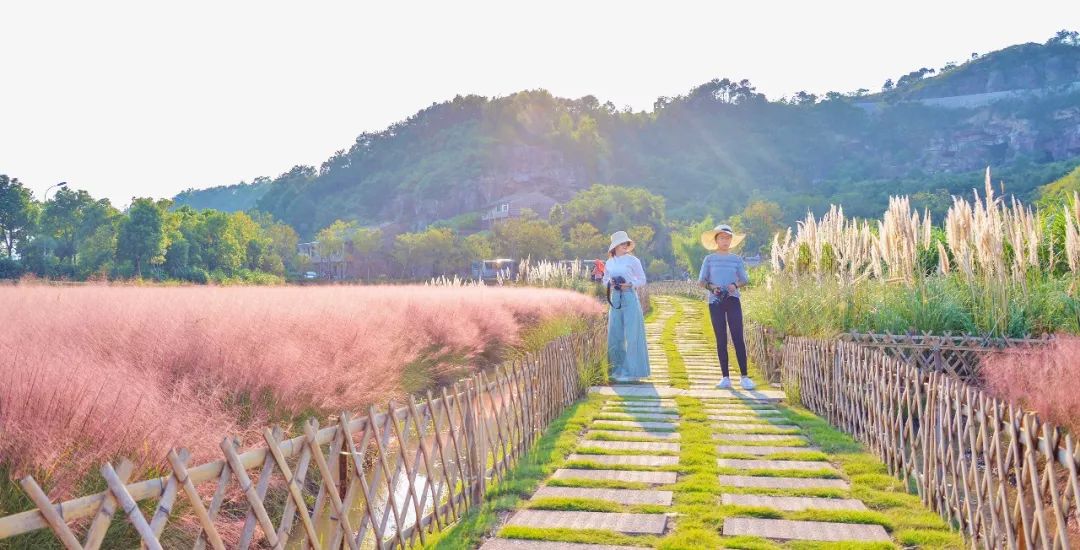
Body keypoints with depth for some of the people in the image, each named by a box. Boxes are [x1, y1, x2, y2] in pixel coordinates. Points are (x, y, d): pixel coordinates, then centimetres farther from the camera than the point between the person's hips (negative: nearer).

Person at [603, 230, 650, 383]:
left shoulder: (633, 260, -1)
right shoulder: (609, 263, 10)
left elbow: (642, 280, 2)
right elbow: (605, 280, 19)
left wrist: (630, 284, -14)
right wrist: (609, 284, -2)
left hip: (630, 298, -4)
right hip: (615, 299, 4)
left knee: (631, 335, -4)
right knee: (615, 334, 7)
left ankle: (631, 371, 3)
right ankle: (618, 369, 21)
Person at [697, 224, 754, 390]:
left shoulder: (736, 259, 8)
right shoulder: (709, 259, 6)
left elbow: (744, 280, 12)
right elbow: (701, 281, 6)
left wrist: (735, 285, -9)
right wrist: (711, 287, -13)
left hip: (733, 300, 0)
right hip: (715, 302, 0)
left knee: (738, 337, -7)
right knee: (721, 340, 3)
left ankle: (744, 376, -2)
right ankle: (726, 377, 7)